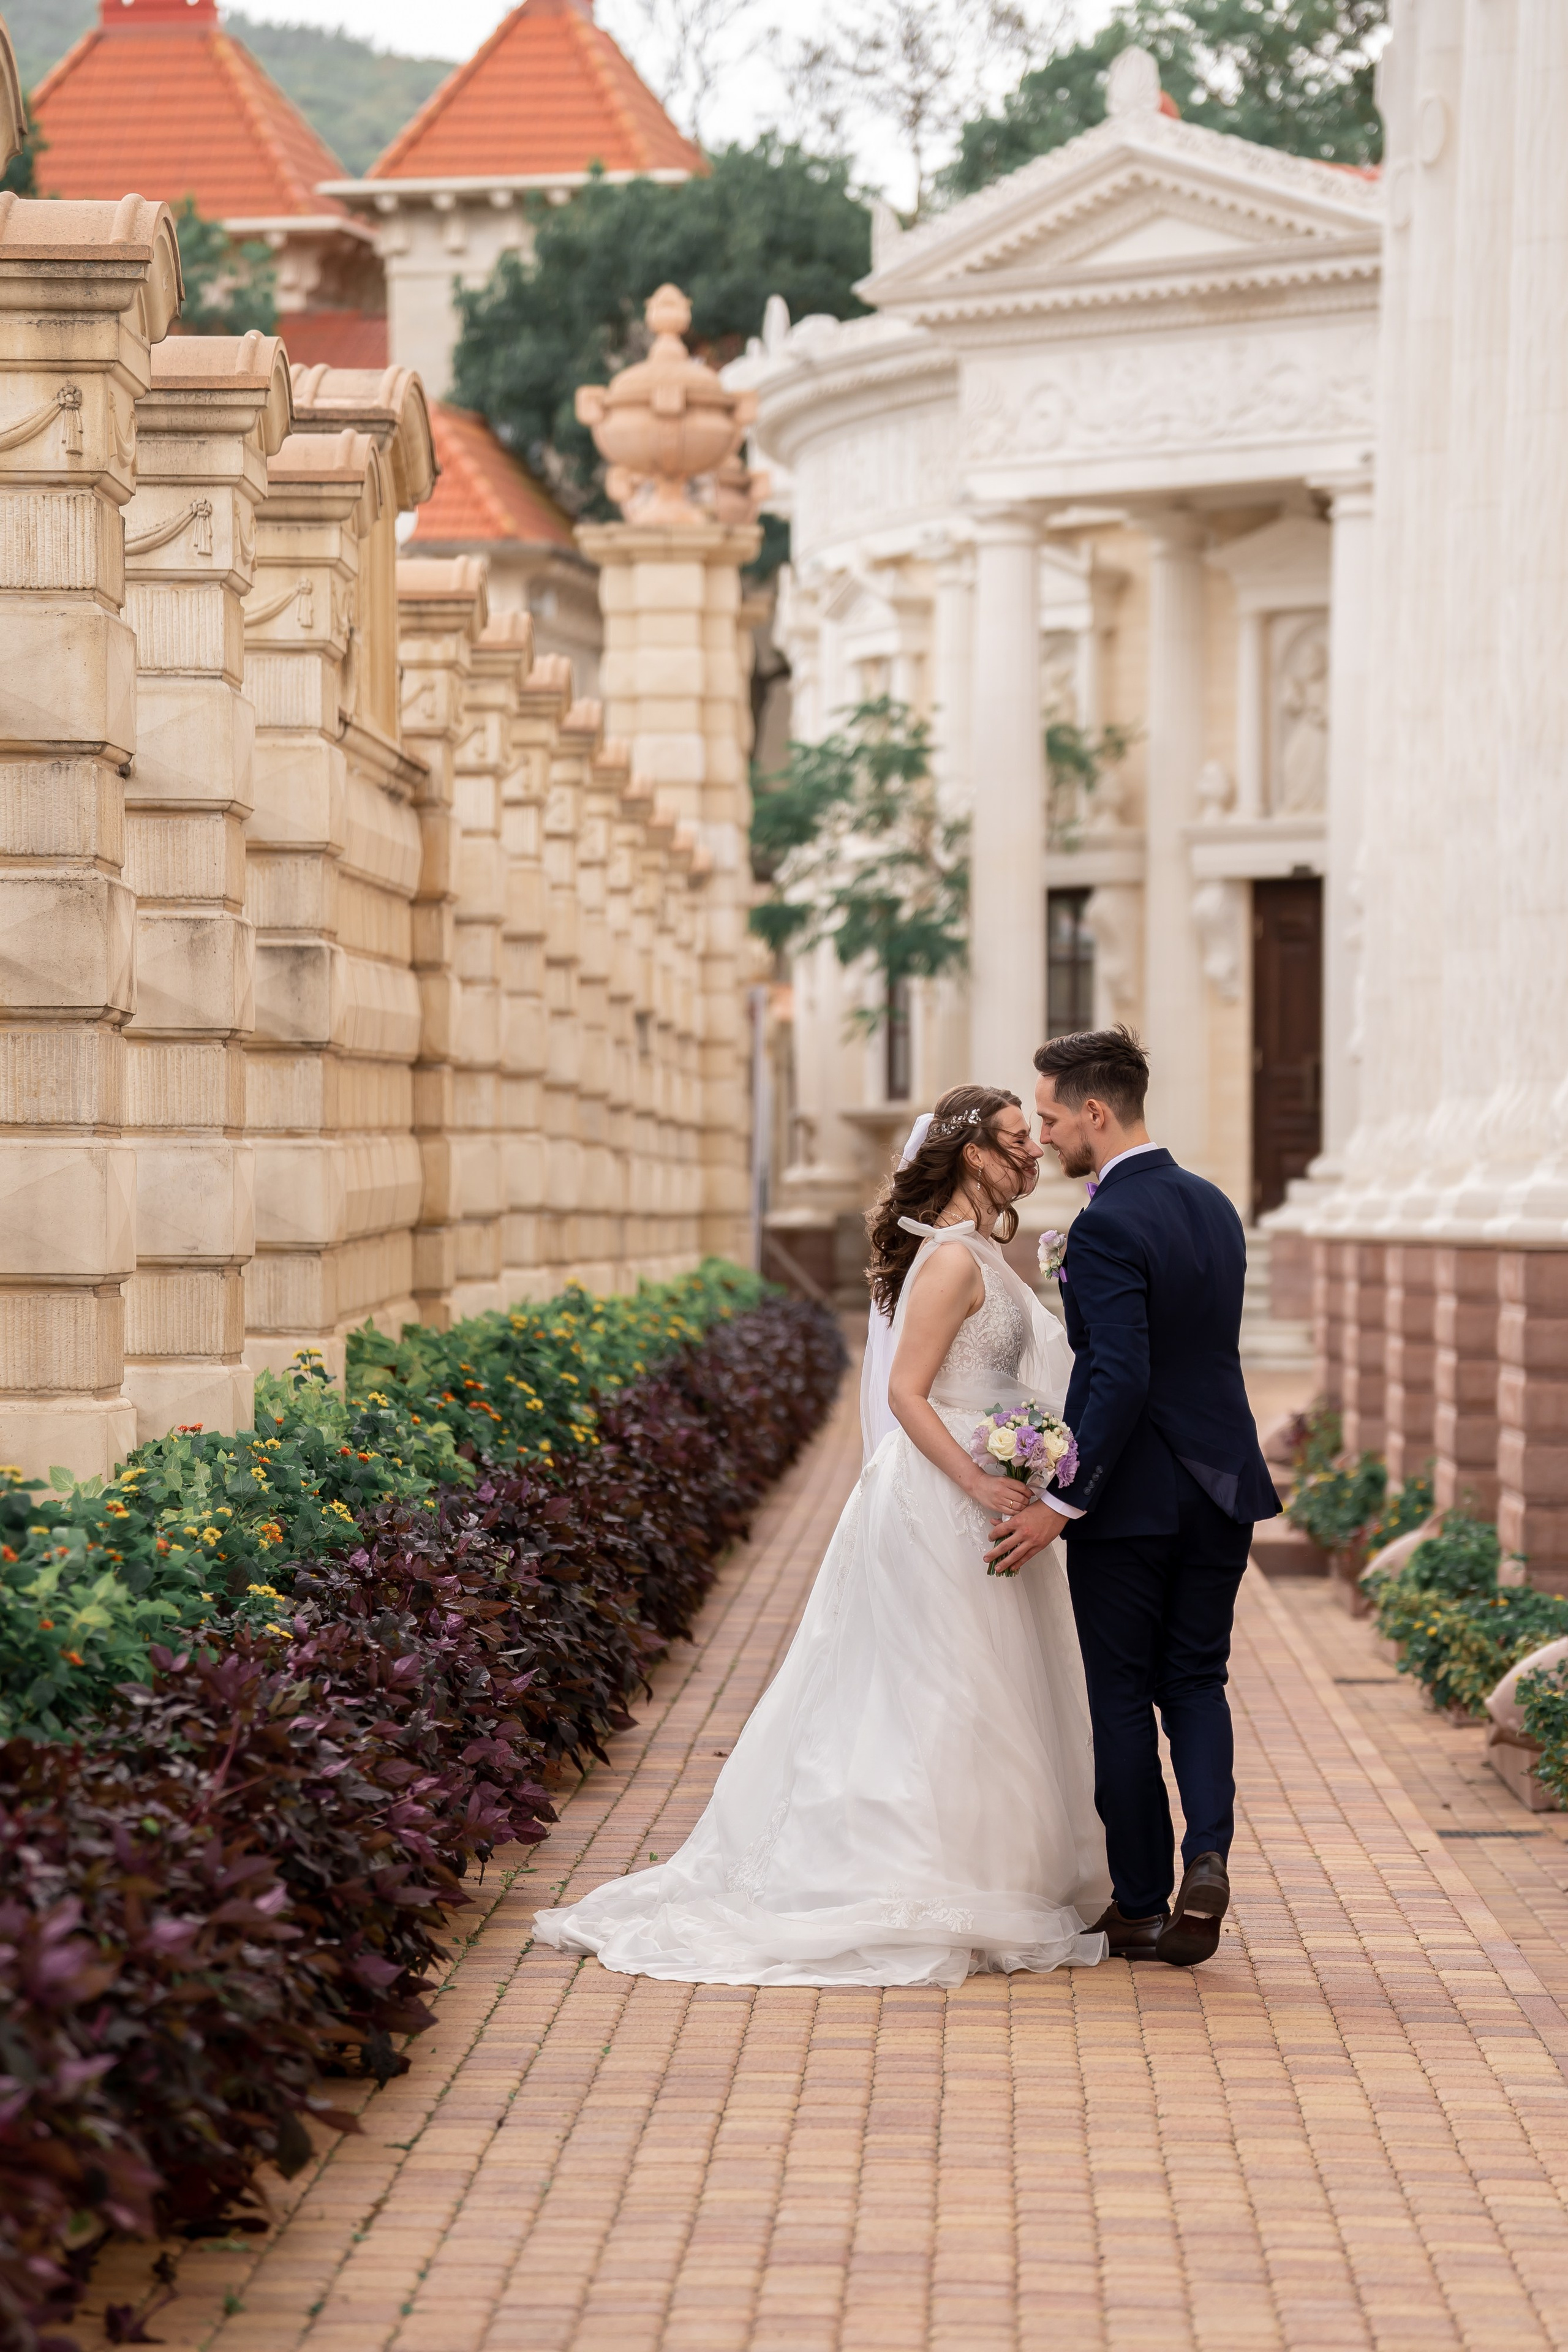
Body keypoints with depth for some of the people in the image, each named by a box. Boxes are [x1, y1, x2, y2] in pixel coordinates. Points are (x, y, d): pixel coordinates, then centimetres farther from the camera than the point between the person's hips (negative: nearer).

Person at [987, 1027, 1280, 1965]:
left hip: (1131, 1497, -7)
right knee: (1196, 1683, 15)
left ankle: (1143, 1906, 12)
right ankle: (1207, 1860, -6)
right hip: (1220, 1483, 7)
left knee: (1123, 1696, 6)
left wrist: (1066, 1502, -20)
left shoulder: (1107, 1227, -18)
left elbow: (1121, 1380, -24)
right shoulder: (1214, 1206, 8)